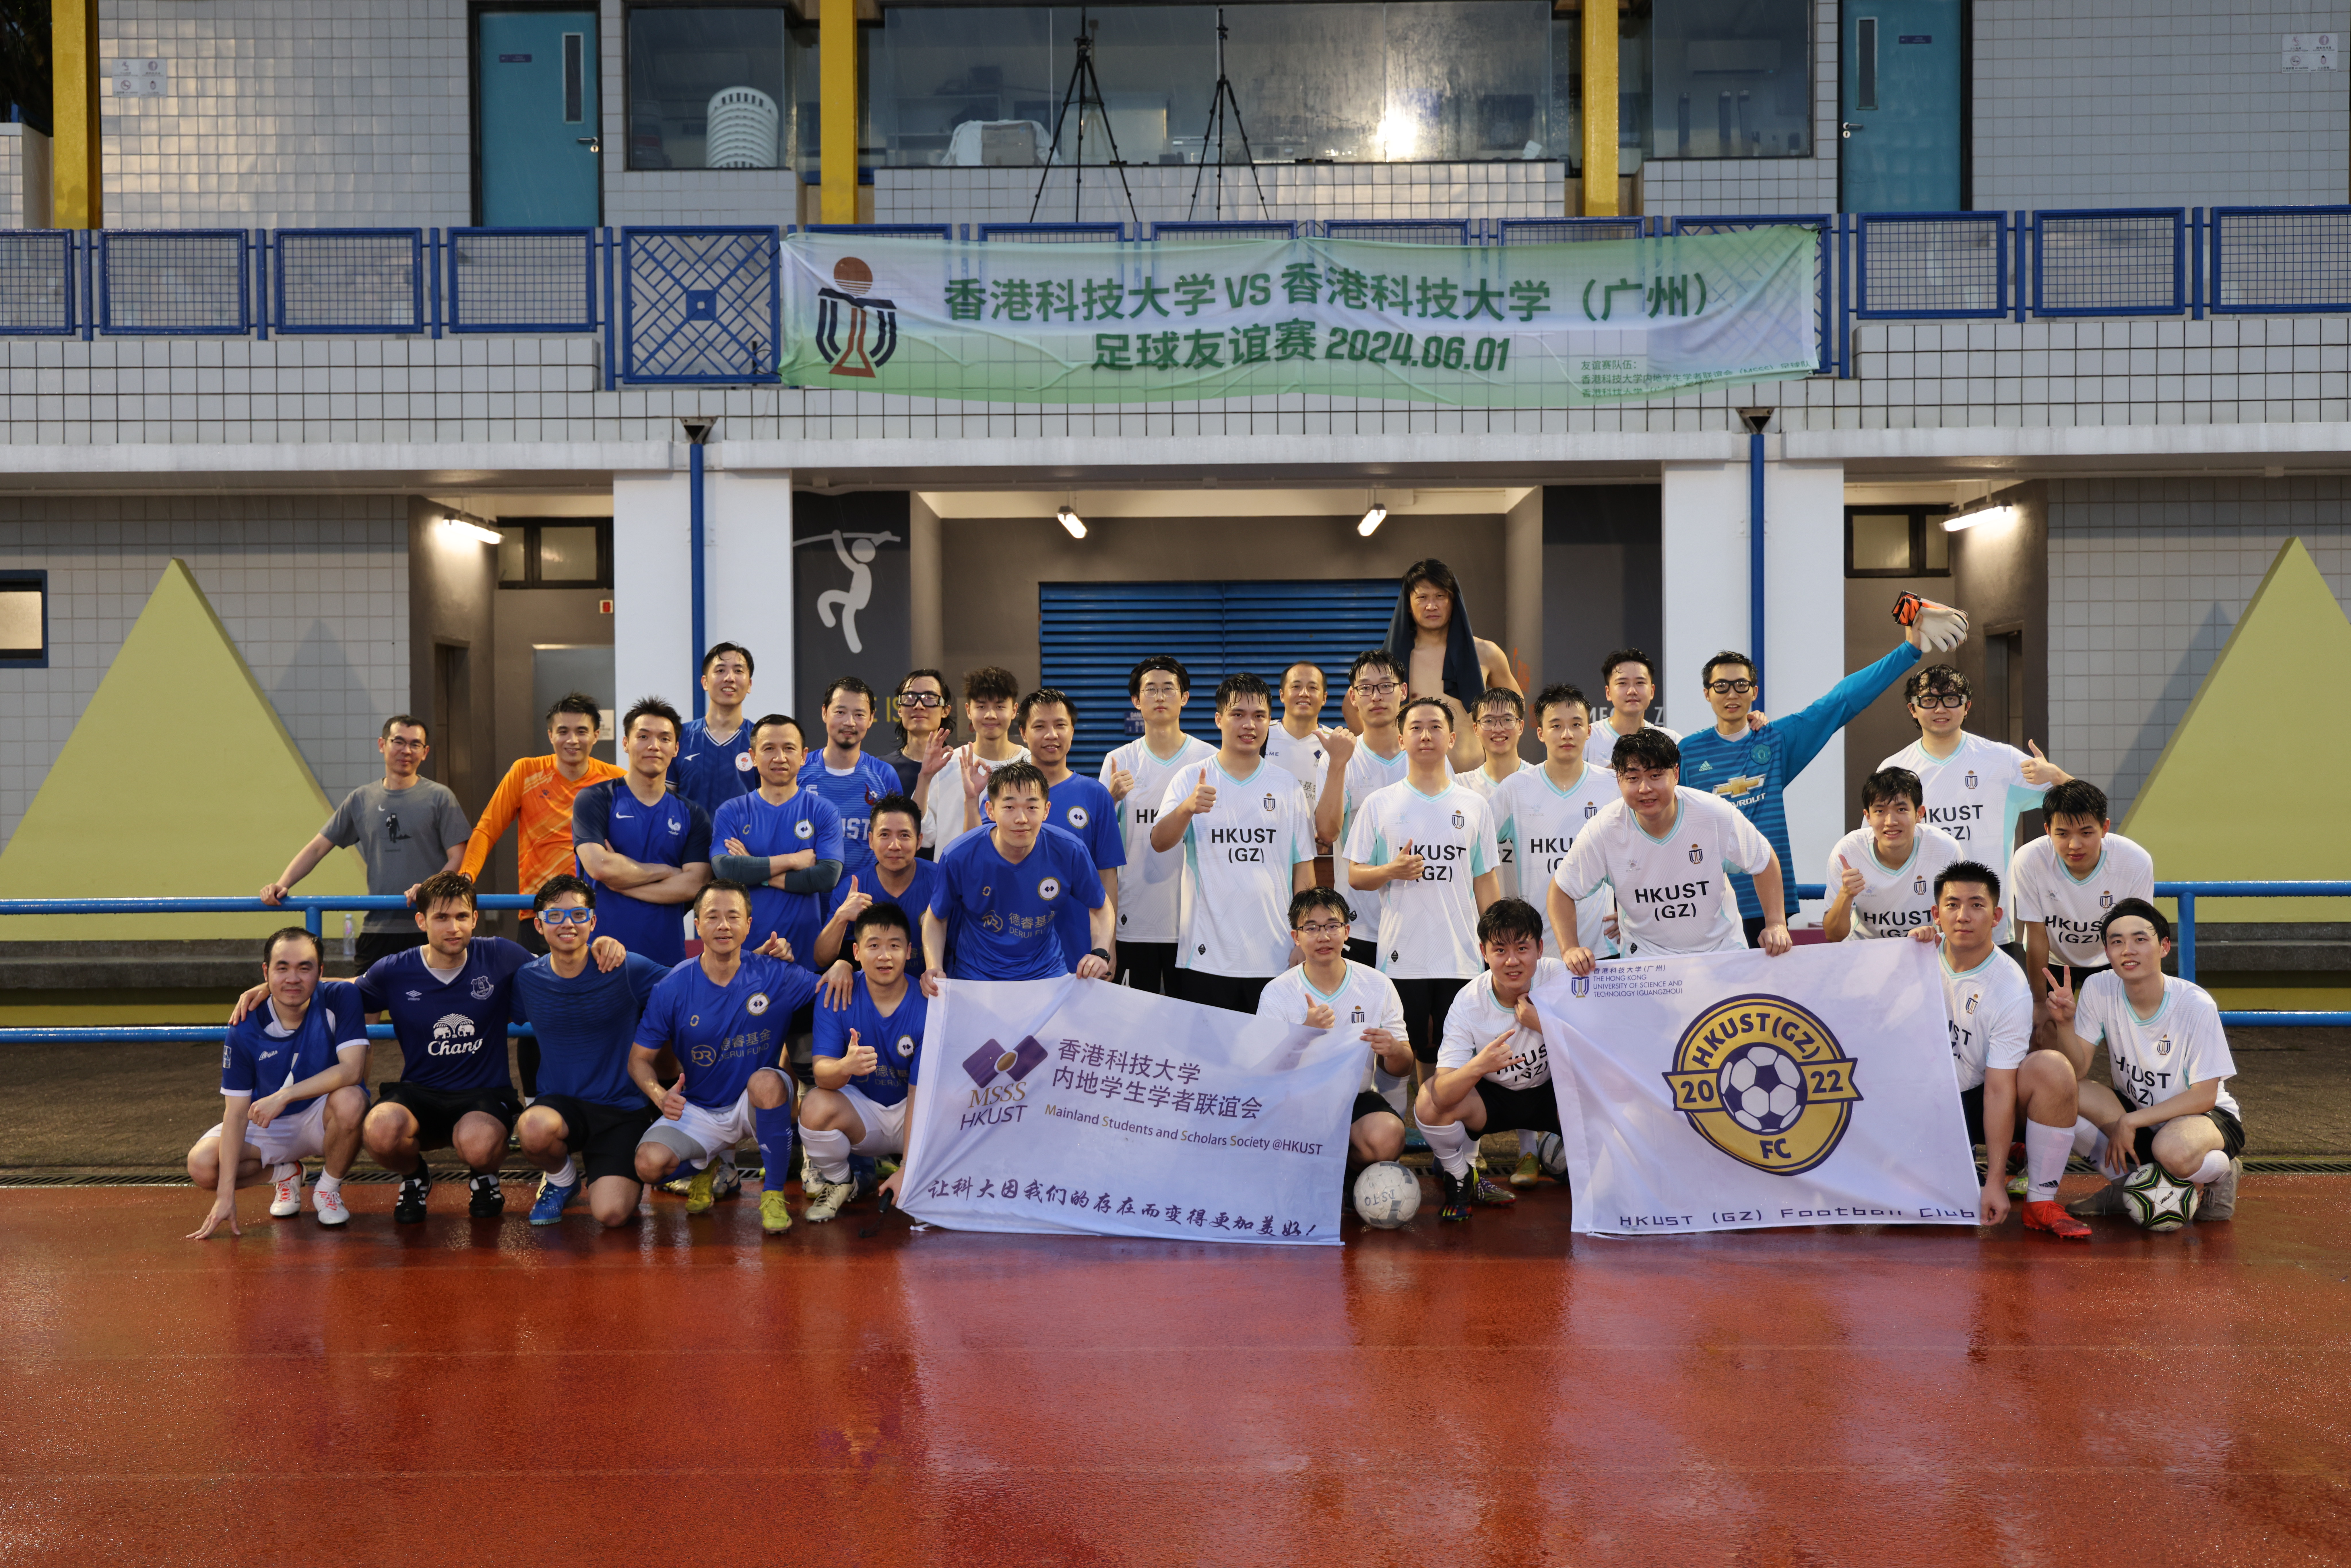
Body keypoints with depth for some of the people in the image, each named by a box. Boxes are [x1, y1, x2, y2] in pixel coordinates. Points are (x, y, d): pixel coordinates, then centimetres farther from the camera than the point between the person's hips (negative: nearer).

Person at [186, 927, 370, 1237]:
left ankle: (329, 1189, -6)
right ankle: (285, 1173, 10)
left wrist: (284, 1096, -37)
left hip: (322, 1119, -2)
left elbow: (352, 1069, -28)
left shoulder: (340, 998, -19)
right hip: (268, 1126, 2)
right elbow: (236, 1111, -16)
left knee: (350, 1101, -36)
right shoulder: (246, 1028, -16)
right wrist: (226, 1195, -22)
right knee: (202, 1165, -21)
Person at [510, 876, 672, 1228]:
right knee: (534, 1129, -36)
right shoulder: (527, 979, 0)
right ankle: (562, 1179, 2)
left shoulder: (626, 970, -8)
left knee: (612, 1214, -22)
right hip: (561, 1104, 2)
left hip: (622, 1109, -2)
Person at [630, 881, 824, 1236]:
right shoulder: (673, 988, -8)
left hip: (757, 1105, -1)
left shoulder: (774, 976, -9)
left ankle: (774, 1194, -15)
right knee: (650, 1165, -25)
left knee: (767, 1081, -36)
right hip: (697, 1110, 1)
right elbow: (640, 1059, -2)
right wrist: (661, 1096, -23)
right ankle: (710, 1165, 14)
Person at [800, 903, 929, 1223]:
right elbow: (822, 1073, -21)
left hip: (908, 1112, 0)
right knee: (816, 1105, -32)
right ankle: (837, 1182, 0)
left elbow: (920, 1093, -19)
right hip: (859, 1107, 0)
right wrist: (845, 1067, -47)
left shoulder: (928, 1006, -17)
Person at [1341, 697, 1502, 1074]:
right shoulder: (1379, 804, 5)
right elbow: (1355, 876, 5)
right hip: (1400, 958, -1)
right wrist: (1392, 871, -15)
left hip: (1461, 960, 1)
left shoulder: (1475, 806, 10)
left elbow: (1485, 883, 12)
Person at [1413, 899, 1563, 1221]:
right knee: (1428, 1102, -29)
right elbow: (1443, 1095, -31)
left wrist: (1543, 1024, -33)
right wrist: (1479, 1066, -51)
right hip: (1492, 1097, 0)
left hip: (1552, 1095, 0)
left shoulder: (1559, 976, -22)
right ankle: (1459, 1178, 3)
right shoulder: (1468, 1004, -23)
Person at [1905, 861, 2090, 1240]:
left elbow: (1999, 1088, -20)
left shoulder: (2012, 990, -17)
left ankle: (2040, 1203, -18)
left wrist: (1995, 1182, -24)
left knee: (2054, 1070, -31)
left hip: (1979, 1104, -2)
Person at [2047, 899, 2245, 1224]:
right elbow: (2077, 1071, -12)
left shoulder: (2196, 1005, -22)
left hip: (2208, 1115, -4)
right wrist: (2065, 1023, -31)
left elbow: (2204, 1097, -19)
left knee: (2173, 1151, -40)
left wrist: (2129, 1123, -24)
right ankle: (2126, 1183, -1)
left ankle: (2223, 1173, -1)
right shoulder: (2099, 989, -12)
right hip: (2134, 1111, 4)